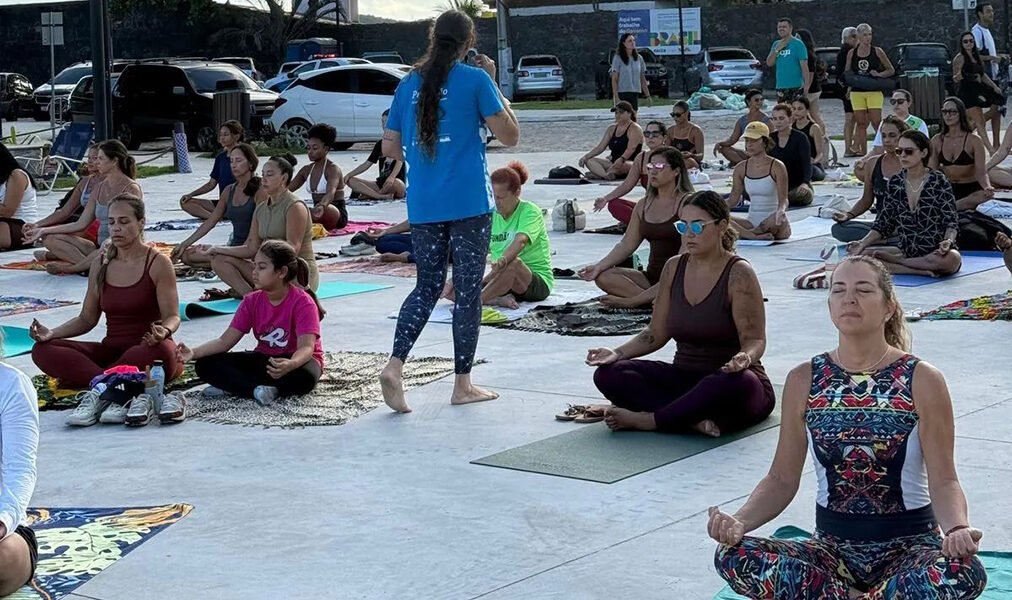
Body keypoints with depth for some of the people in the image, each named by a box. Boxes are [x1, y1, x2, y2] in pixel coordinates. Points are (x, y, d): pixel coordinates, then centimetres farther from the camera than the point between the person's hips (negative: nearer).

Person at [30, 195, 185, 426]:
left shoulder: (158, 263, -2)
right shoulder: (101, 266, 12)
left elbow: (172, 316, -8)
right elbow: (87, 319, 13)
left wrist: (164, 331, -32)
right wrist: (52, 333, -5)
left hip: (146, 349, -5)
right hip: (110, 351, 5)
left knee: (163, 351, -42)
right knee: (42, 350, -17)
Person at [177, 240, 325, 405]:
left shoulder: (303, 302, -18)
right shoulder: (252, 301, -2)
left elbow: (306, 347, -30)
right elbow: (226, 340, -6)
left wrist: (290, 365, -54)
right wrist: (194, 353, -24)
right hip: (263, 359, 5)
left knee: (305, 377, -43)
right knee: (206, 364, -13)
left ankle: (233, 385, -30)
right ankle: (257, 389, -34)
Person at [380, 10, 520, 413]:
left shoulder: (409, 84, 9)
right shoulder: (475, 79, -4)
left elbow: (390, 148, 12)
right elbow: (510, 136, -2)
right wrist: (493, 85, 5)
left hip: (423, 205, 4)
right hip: (469, 203, -4)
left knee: (427, 287, 13)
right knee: (468, 290, 4)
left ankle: (395, 364, -7)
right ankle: (463, 384, 9)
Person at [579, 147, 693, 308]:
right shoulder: (643, 206, 15)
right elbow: (627, 244, 11)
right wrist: (599, 266, -4)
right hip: (652, 276, 8)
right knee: (603, 277, -17)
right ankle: (655, 300, -27)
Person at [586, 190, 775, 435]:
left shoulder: (738, 273, -10)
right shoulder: (674, 268, 6)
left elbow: (755, 340, -12)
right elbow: (657, 332, 10)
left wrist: (744, 358, -36)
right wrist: (617, 353, -6)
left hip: (726, 380, -5)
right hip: (683, 377, 5)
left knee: (739, 382, -43)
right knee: (608, 374, -16)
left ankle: (649, 419, -28)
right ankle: (695, 420, -32)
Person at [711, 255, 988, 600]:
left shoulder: (922, 381, -7)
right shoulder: (803, 381, 0)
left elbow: (943, 482, -8)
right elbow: (782, 479, 3)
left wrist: (957, 529, -31)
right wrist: (740, 522, -17)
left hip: (910, 544, -2)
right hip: (833, 545, 2)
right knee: (732, 557, -24)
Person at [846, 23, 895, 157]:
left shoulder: (877, 51, 3)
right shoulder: (851, 53, 8)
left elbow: (891, 70, 9)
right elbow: (846, 74, 18)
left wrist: (879, 74, -9)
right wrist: (851, 79, -4)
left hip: (874, 92, -2)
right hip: (857, 92, 2)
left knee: (876, 122, -11)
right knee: (861, 123, 2)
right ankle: (863, 151, 7)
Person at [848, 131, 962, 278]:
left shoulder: (938, 181, -4)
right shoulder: (894, 183, 7)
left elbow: (951, 222, -6)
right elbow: (884, 223, 9)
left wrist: (948, 241, -27)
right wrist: (862, 243, -6)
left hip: (935, 252, -3)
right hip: (905, 249, 3)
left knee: (952, 259, -39)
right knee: (860, 254, -19)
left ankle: (894, 260, -18)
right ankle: (922, 271, -23)